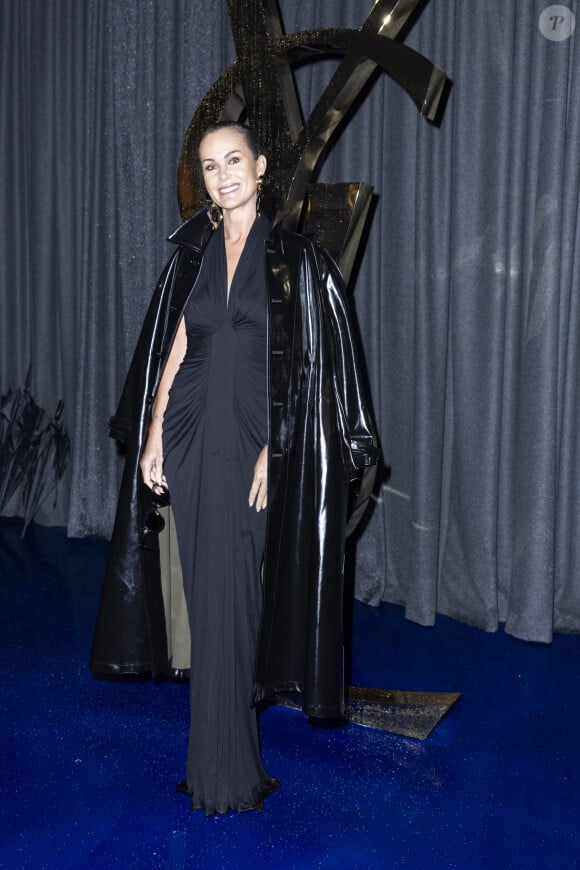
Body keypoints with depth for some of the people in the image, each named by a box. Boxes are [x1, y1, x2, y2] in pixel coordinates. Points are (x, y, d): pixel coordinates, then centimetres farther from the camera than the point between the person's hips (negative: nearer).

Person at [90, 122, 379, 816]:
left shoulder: (294, 256, -1)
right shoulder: (194, 252, 10)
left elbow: (306, 365, -5)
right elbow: (174, 345, 10)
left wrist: (275, 450, -11)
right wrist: (153, 434, 3)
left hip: (251, 441, -4)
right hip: (192, 437, 4)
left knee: (227, 598, -4)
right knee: (209, 594, 8)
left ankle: (223, 772, 10)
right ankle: (227, 756, 22)